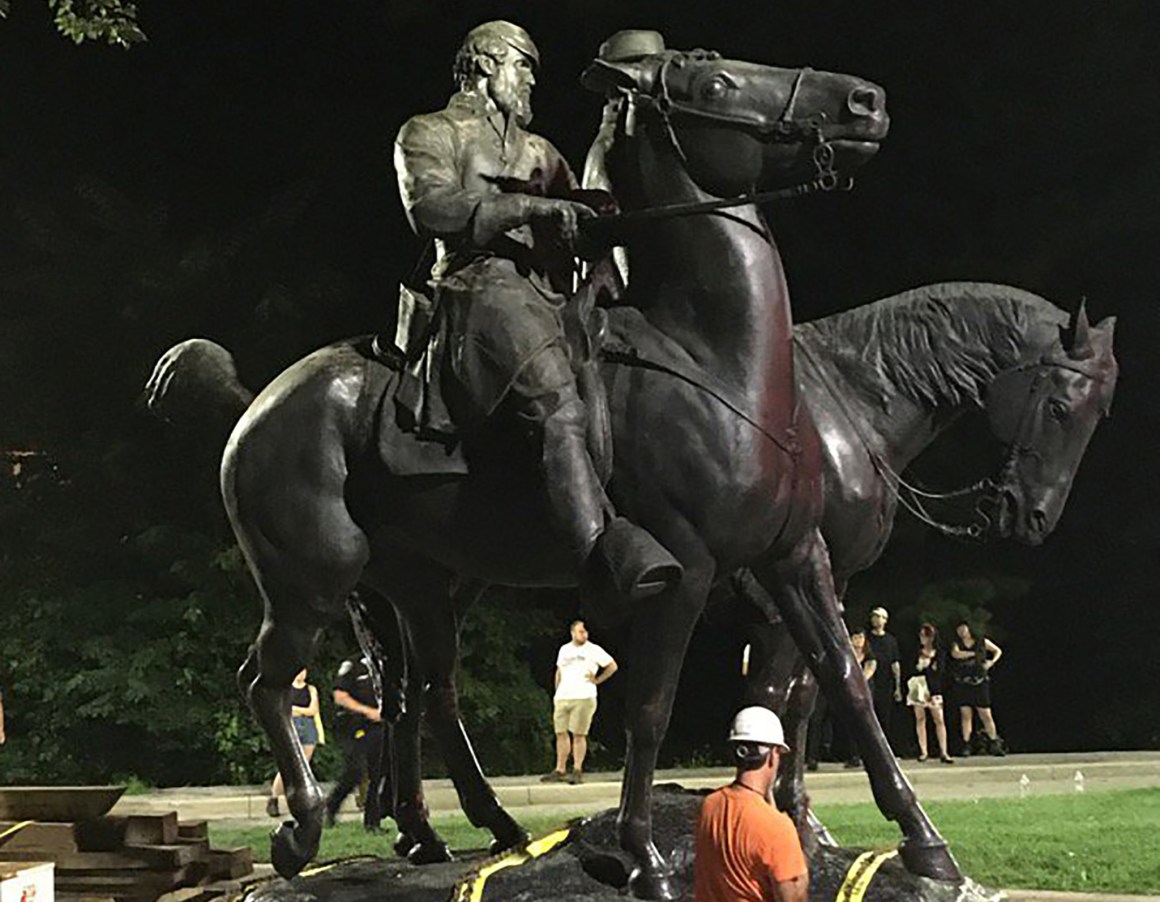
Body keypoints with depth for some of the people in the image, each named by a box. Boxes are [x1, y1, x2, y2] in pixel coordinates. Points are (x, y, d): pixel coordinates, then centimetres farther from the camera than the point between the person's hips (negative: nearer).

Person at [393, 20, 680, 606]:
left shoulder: (539, 152, 35)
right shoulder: (429, 134, 14)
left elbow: (584, 213, 29)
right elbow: (430, 206, -5)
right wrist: (534, 208, -14)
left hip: (555, 293, 9)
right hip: (483, 281, -9)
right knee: (556, 403, -33)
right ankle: (600, 545, -49)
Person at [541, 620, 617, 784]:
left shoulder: (593, 650, 1)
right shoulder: (564, 649, 16)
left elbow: (612, 666, 4)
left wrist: (597, 680, -1)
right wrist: (557, 692, 18)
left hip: (583, 698, -5)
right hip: (562, 697, 5)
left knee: (579, 734, -6)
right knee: (561, 733, 4)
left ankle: (577, 771, -3)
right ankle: (560, 770, 9)